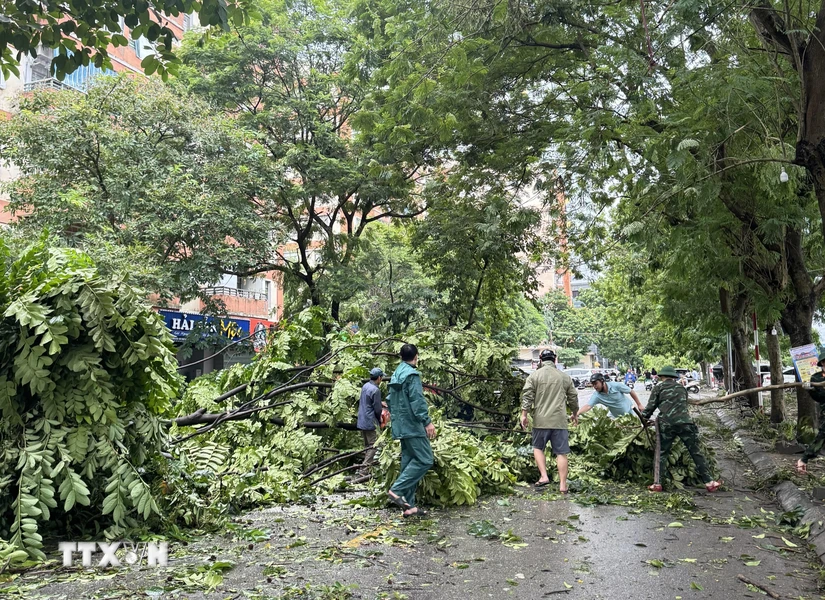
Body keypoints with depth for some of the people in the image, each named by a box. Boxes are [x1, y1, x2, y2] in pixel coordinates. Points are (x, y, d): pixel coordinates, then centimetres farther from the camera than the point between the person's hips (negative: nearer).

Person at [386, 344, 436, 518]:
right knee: (424, 460, -7)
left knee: (408, 462, 9)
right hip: (413, 425, -10)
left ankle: (409, 506, 10)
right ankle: (397, 490, -12)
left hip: (401, 426, 10)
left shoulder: (395, 375, 16)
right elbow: (417, 400, -19)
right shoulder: (412, 374, -12)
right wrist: (427, 421, -18)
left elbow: (390, 400, 20)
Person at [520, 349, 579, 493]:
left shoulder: (534, 376, 0)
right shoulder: (565, 377, 8)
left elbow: (527, 396, -7)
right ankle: (563, 485, 6)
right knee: (561, 453, 5)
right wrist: (574, 414, 29)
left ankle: (544, 476, 5)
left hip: (541, 420, -1)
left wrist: (524, 415, -1)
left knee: (538, 448, 17)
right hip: (559, 420, 1)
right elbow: (573, 397, 15)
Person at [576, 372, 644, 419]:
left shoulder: (616, 385, -25)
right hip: (616, 416, 2)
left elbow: (631, 392, -12)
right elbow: (587, 406, -34)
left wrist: (639, 404, -8)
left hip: (629, 412, -2)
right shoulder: (596, 395, -21)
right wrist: (577, 414, -52)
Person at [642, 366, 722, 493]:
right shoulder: (681, 388, 21)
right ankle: (709, 481, 5)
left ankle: (657, 483, 1)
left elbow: (651, 406, 6)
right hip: (685, 422, 2)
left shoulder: (659, 388, 10)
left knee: (662, 453, 7)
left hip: (667, 425, -2)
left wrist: (644, 417, 21)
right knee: (696, 452, 7)